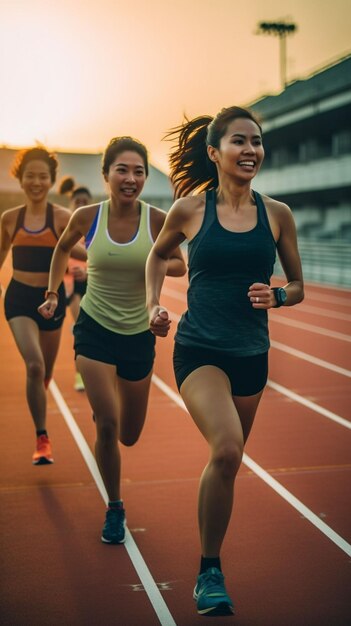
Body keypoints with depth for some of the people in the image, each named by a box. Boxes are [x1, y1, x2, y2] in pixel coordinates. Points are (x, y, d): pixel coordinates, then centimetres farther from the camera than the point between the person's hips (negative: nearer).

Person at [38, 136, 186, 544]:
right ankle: (114, 508, 10)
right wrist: (52, 293, 10)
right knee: (107, 425, -12)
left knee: (129, 436, 13)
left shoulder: (158, 220, -11)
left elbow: (179, 265, 4)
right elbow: (62, 248, 12)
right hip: (94, 330, -1)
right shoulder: (87, 217, -10)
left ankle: (107, 399, 49)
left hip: (138, 334, 2)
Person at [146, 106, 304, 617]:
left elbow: (298, 287, 10)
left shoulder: (277, 214, 1)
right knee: (227, 449, -25)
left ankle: (211, 560, 43)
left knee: (229, 459, 16)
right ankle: (209, 573, -6)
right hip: (199, 349, -3)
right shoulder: (190, 209, -4)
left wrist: (276, 297, -12)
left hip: (251, 354, 4)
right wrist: (153, 305, 3)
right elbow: (159, 254, 17)